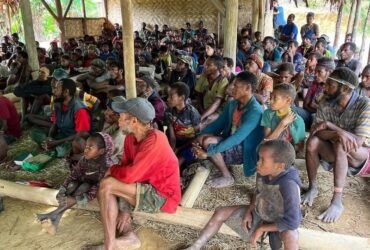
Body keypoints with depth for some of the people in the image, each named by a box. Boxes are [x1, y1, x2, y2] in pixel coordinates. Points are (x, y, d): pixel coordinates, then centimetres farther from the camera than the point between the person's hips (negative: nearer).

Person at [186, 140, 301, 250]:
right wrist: (249, 211, -7)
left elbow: (292, 222, -36)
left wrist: (261, 229, -27)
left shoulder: (289, 185, -38)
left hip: (280, 223, -6)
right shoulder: (263, 173, -18)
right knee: (220, 212, 1)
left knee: (290, 235, -41)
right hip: (259, 213, 6)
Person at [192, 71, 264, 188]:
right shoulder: (232, 104, 3)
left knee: (208, 142, -26)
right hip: (230, 143, 7)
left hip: (243, 151, -7)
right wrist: (199, 137, -12)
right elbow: (218, 123, 6)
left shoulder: (255, 111, -24)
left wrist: (208, 152, -32)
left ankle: (227, 177, -7)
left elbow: (237, 138, -31)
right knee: (202, 139, -16)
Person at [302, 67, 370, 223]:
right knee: (313, 142, -24)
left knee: (340, 145, -36)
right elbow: (314, 132, -15)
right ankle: (312, 188, -11)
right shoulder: (325, 105, -7)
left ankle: (337, 202, -32)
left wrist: (329, 125, -25)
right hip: (338, 157, 4)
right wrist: (337, 133, -34)